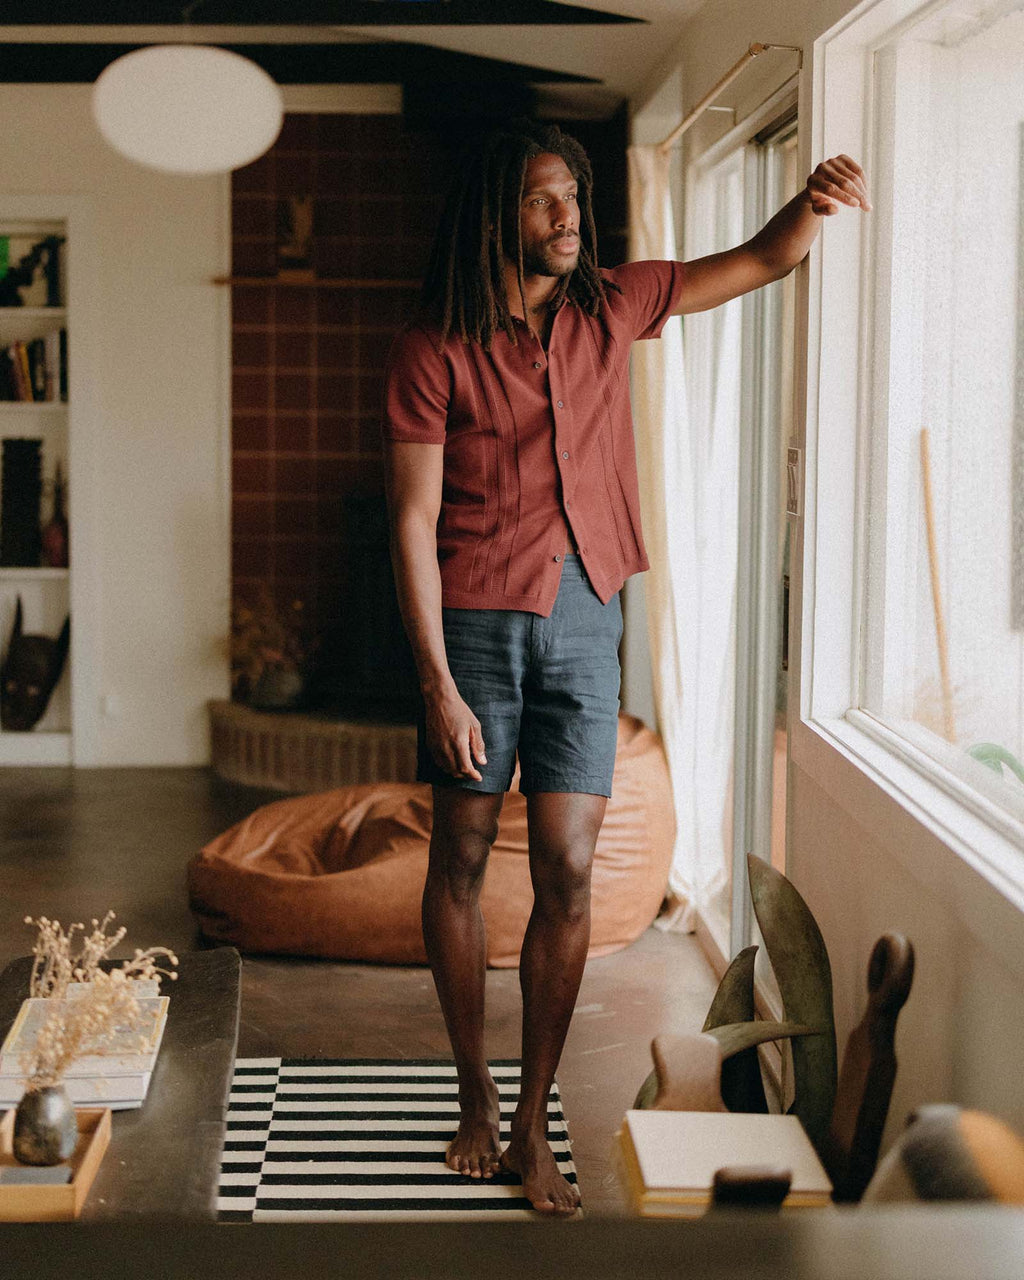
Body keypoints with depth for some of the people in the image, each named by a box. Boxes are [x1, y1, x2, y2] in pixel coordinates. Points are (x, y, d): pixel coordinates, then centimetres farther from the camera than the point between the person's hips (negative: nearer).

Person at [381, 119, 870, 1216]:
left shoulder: (609, 307, 4)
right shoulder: (433, 352, -8)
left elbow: (763, 261, 10)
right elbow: (413, 523, -10)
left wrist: (814, 201, -13)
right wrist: (438, 687, -15)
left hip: (585, 622, 3)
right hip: (475, 620, -3)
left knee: (567, 876, -1)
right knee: (462, 860, 7)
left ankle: (533, 1125, 10)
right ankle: (475, 1091, 26)